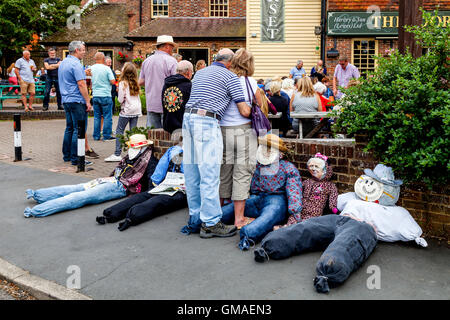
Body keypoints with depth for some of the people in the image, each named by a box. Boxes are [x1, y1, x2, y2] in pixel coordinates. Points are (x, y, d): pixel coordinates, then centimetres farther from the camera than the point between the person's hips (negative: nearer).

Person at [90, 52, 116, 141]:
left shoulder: (91, 68, 5)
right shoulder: (106, 68, -10)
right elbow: (113, 81, -11)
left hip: (95, 96, 5)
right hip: (105, 96, -5)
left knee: (97, 116, 11)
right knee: (107, 117, 2)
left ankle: (96, 136, 13)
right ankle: (106, 136, 2)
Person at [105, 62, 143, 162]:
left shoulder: (123, 83, -10)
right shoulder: (135, 83, 7)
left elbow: (121, 99, -10)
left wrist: (121, 100, 8)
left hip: (126, 110, -6)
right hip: (136, 109, 6)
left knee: (119, 131, 0)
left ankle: (117, 154, -4)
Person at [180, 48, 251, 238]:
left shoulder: (199, 73, 23)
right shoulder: (230, 77, 2)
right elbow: (244, 111, -2)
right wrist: (251, 109, 19)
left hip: (188, 118, 8)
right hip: (207, 123, -8)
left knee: (191, 175, 10)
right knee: (209, 175, -5)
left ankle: (195, 219, 19)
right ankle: (210, 223, -1)